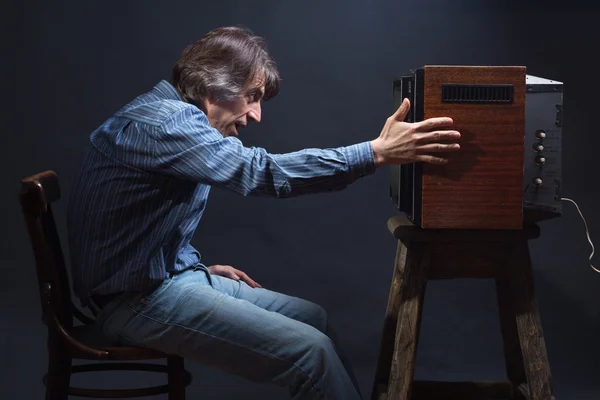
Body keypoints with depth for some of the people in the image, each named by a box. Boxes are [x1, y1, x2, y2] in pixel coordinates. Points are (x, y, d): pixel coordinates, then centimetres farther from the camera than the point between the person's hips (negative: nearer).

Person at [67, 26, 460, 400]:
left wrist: (201, 267, 13)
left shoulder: (175, 115, 14)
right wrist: (378, 152, -33)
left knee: (314, 319, 8)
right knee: (310, 350, -19)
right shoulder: (164, 121, -21)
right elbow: (263, 173, -32)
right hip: (140, 300, -11)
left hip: (171, 274, 11)